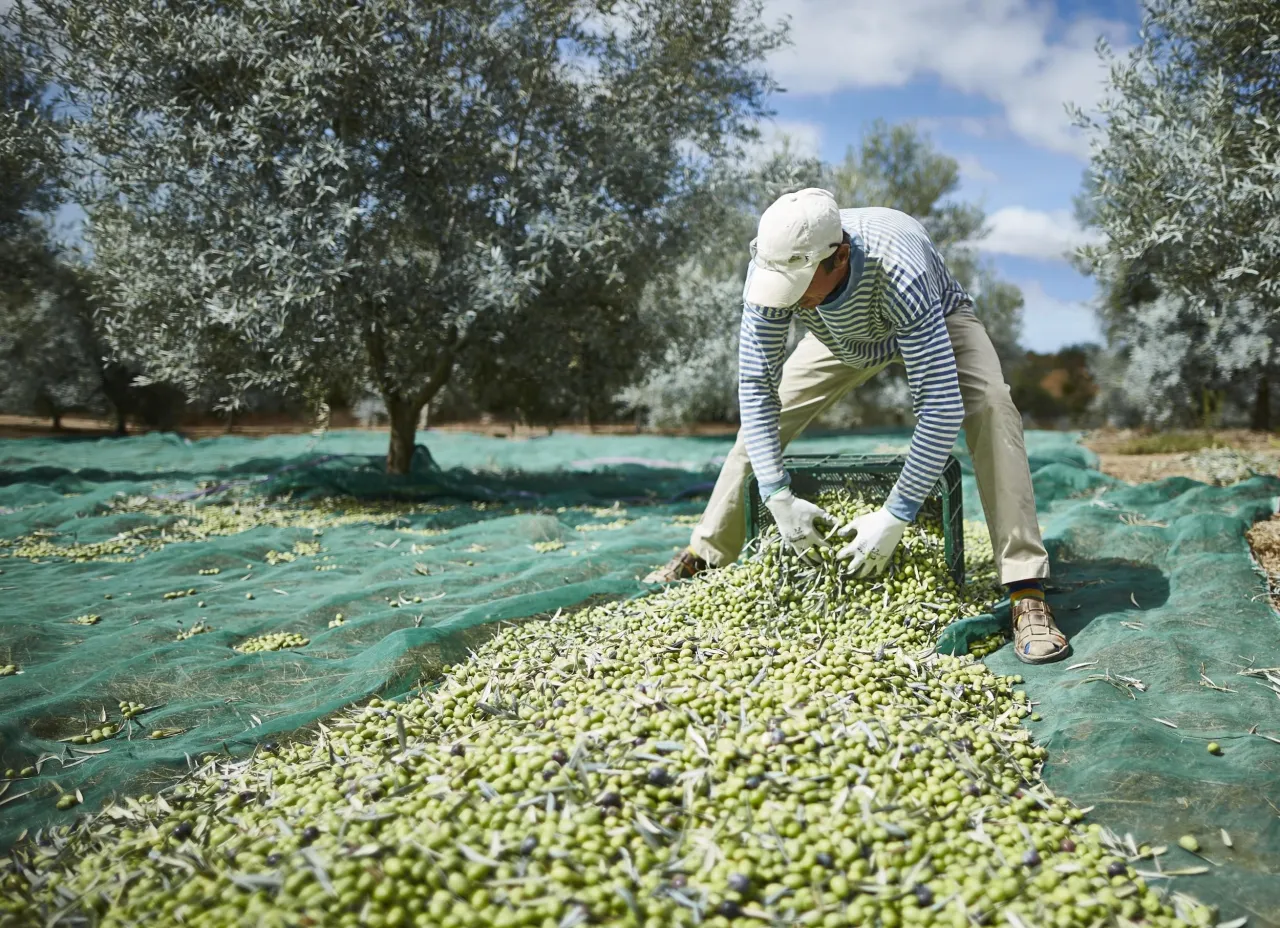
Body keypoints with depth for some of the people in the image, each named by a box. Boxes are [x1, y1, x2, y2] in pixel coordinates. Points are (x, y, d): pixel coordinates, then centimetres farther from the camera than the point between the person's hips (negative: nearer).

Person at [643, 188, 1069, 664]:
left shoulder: (899, 274, -46)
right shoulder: (773, 267, -33)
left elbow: (941, 409, -45)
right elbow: (755, 385, -26)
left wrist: (894, 517, -43)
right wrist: (778, 497, -31)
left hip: (937, 319, -3)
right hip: (844, 335, 4)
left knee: (990, 406, -31)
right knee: (760, 418, -6)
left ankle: (1026, 594, -30)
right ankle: (705, 554, 13)